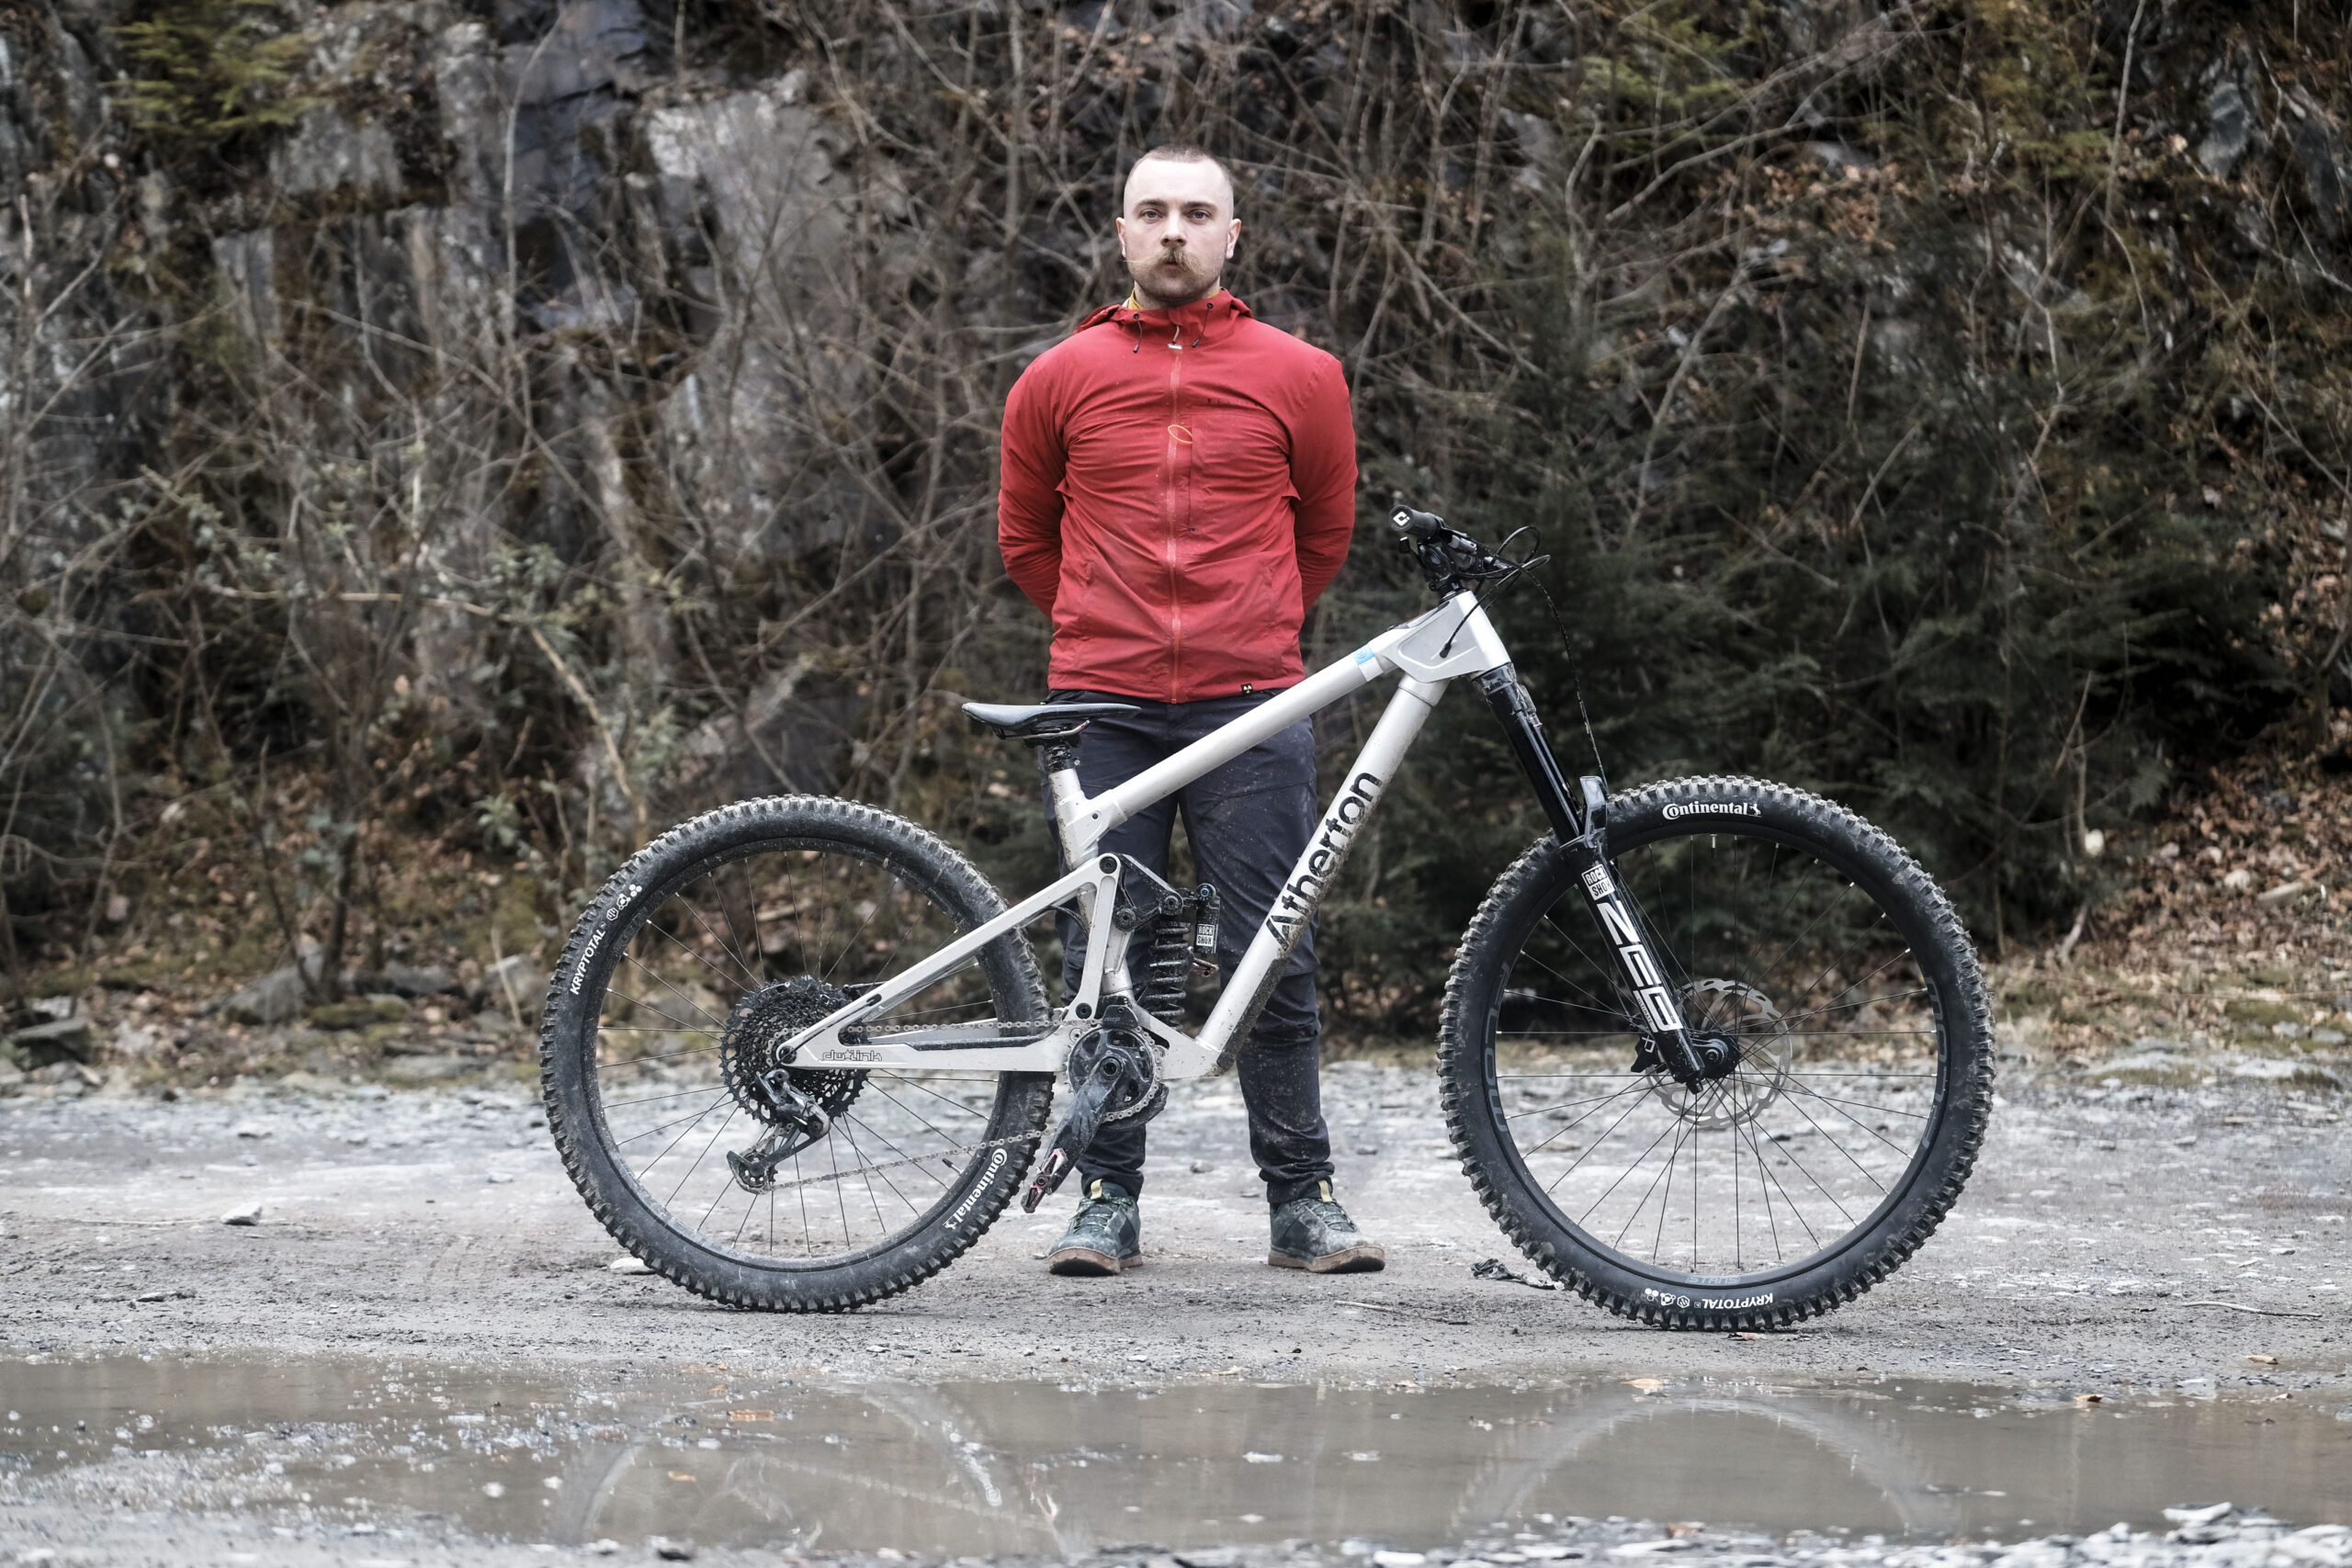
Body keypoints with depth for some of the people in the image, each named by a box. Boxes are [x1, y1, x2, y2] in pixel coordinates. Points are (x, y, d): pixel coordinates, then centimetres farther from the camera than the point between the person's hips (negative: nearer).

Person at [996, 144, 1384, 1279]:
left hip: (1250, 710, -1)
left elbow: (1325, 532, 19)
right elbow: (1026, 540, 20)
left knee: (1272, 958, -1)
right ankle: (1108, 1201, 9)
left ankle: (1302, 1203, 6)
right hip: (1100, 708, 1)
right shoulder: (1060, 380, 7)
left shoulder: (1299, 377, 6)